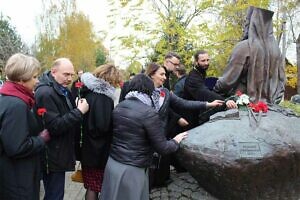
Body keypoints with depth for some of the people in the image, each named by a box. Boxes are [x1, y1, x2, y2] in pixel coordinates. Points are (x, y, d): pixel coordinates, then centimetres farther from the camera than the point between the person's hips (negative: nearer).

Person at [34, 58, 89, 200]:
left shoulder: (63, 91, 11)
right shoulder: (45, 93, -20)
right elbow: (54, 126, -26)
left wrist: (79, 109, 2)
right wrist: (79, 112, -24)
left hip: (59, 154, 9)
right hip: (53, 157, -9)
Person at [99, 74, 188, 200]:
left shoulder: (118, 107, 3)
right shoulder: (149, 113, -17)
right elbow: (162, 148, -14)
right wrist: (176, 141, 6)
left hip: (112, 164, 6)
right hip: (132, 170, -6)